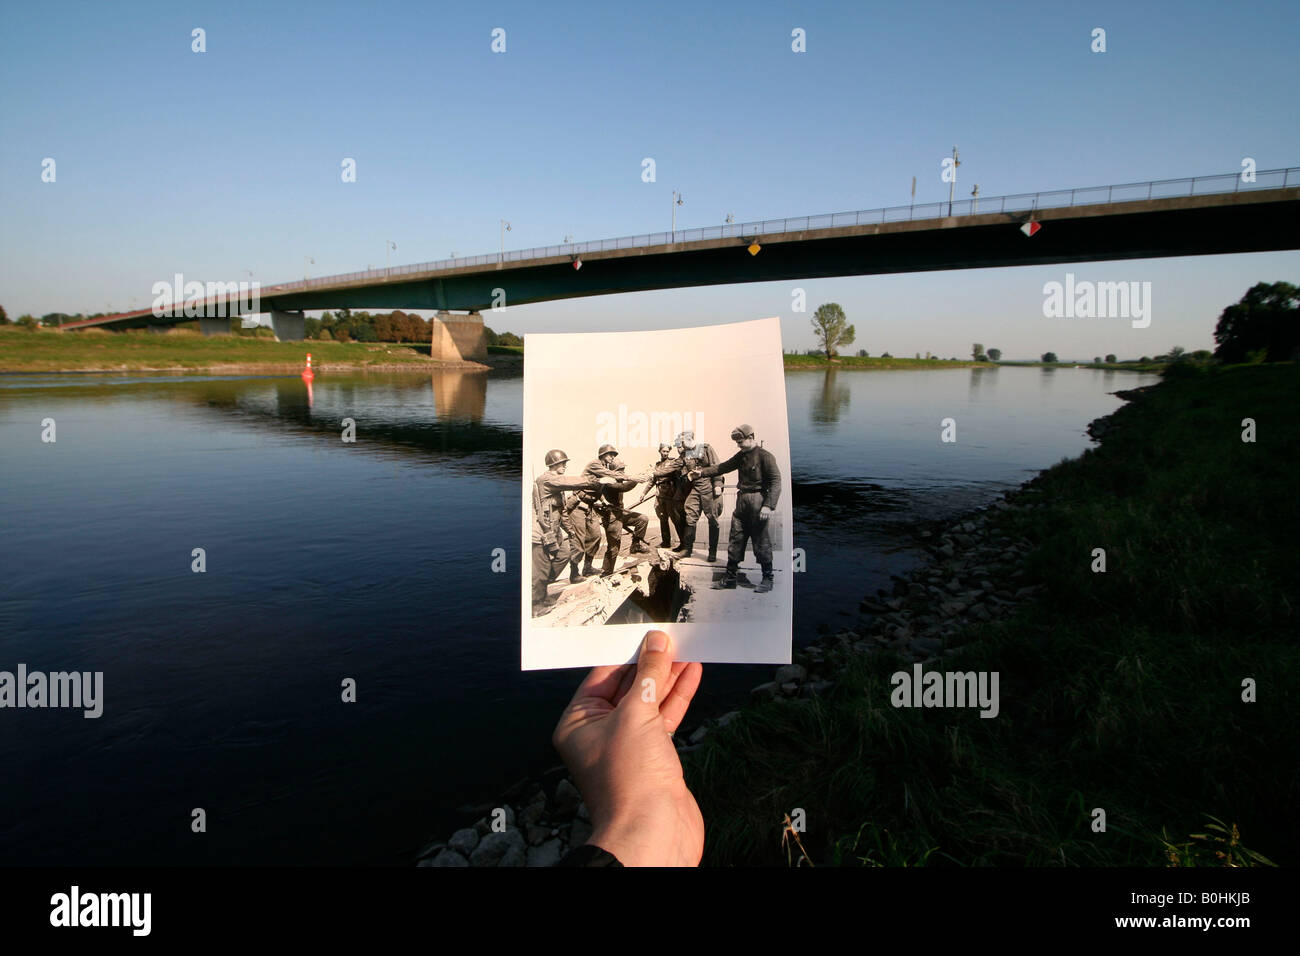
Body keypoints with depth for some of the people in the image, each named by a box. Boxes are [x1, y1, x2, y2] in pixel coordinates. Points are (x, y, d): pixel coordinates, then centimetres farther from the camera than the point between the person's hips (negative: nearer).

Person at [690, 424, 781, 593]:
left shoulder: (765, 456, -10)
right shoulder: (741, 455, 13)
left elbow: (775, 481, -15)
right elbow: (722, 467, 19)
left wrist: (768, 505, -22)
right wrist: (701, 472, 9)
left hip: (757, 502, -8)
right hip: (742, 502, 8)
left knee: (761, 542, -1)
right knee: (735, 540, 9)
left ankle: (767, 579, 11)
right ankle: (730, 577, 17)